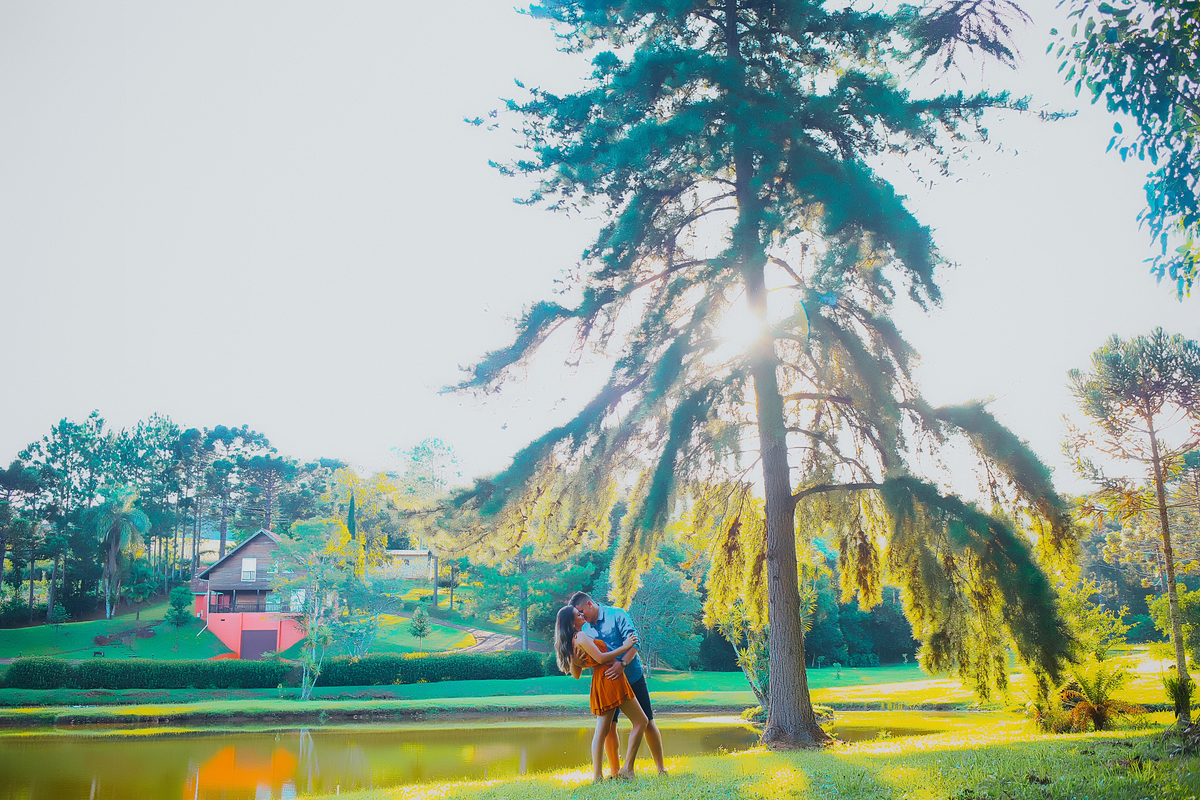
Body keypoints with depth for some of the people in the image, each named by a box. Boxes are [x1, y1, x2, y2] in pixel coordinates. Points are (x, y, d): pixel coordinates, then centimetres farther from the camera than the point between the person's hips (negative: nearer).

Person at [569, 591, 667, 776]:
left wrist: (622, 663, -33)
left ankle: (661, 768, 12)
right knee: (608, 726, -3)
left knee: (647, 723, 1)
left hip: (632, 677, -4)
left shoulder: (616, 615, -9)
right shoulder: (584, 629, 5)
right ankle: (615, 772, 7)